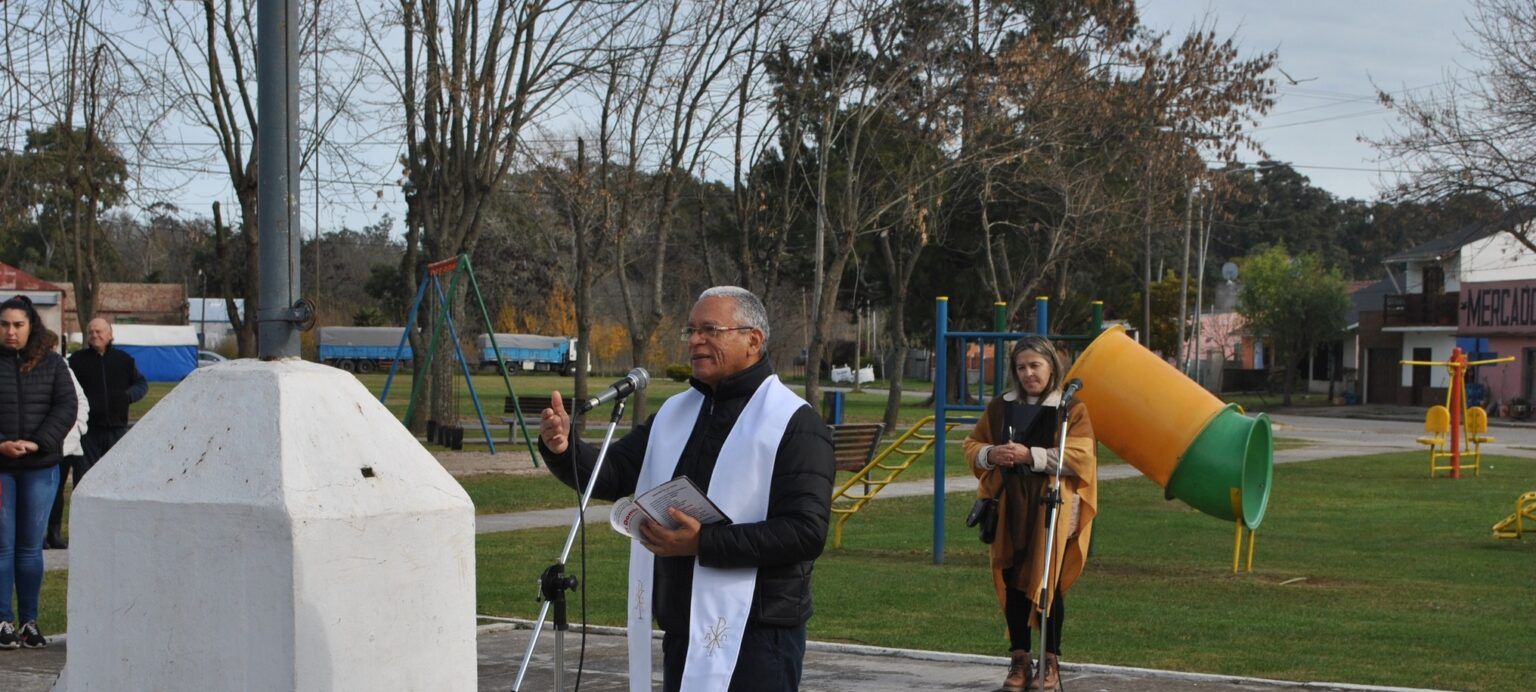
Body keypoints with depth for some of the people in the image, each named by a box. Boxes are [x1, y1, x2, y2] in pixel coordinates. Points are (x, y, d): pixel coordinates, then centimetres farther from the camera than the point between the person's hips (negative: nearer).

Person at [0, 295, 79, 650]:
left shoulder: (51, 363, 4)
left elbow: (66, 408, -2)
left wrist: (37, 443, -14)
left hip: (40, 467, 1)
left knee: (31, 547, 6)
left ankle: (29, 621, 12)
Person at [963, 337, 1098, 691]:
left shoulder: (1072, 409, 0)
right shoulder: (1000, 407, 14)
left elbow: (1079, 454, -12)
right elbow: (972, 444, 17)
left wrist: (1030, 455, -20)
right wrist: (991, 454, -6)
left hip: (1051, 509, -4)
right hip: (1010, 509, 4)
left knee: (1048, 583, -3)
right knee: (1013, 583, 3)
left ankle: (1050, 662, 9)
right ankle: (1019, 662, 12)